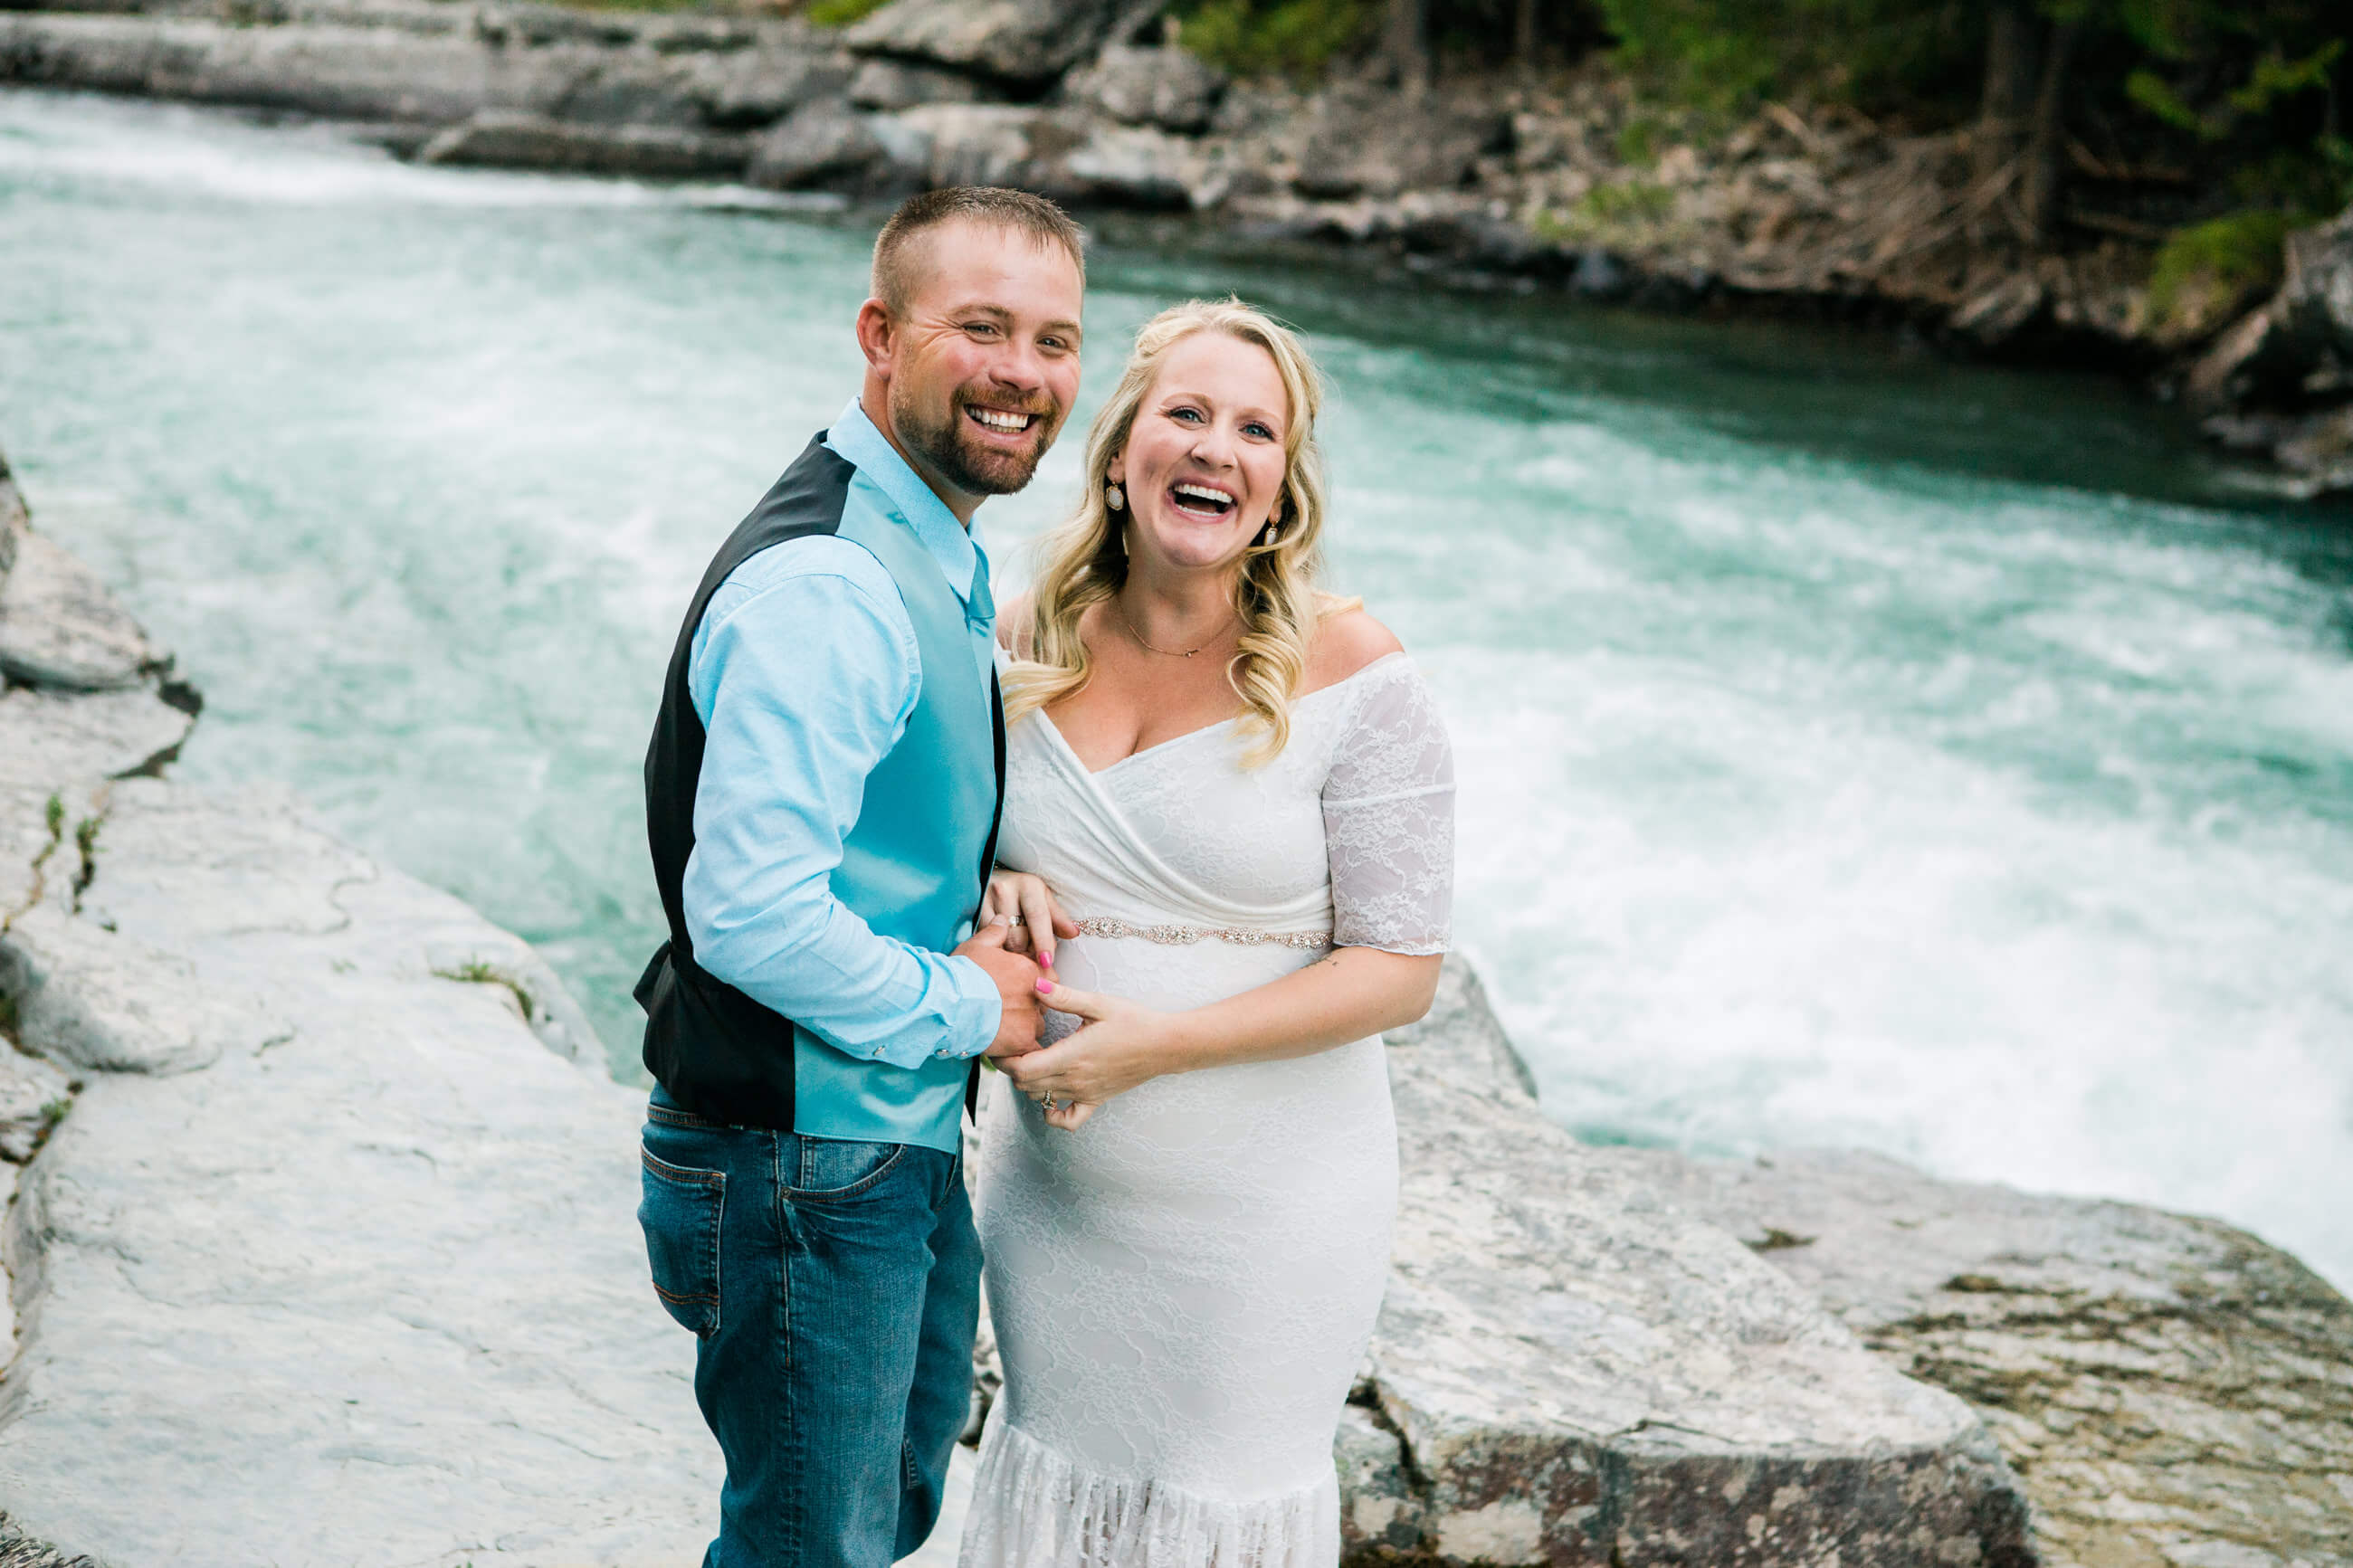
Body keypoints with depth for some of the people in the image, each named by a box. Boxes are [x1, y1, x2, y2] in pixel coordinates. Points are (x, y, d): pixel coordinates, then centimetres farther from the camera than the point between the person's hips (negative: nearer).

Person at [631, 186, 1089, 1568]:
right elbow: (754, 918, -30)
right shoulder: (825, 587, -25)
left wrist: (980, 913, 2)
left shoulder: (939, 559, 9)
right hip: (803, 1176, -10)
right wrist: (967, 1006, -16)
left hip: (906, 1146, 10)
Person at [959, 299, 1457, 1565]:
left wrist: (1161, 1042, -21)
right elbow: (964, 838, 16)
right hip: (1052, 1186, 4)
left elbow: (1400, 971, -14)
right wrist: (990, 897, -9)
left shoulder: (1346, 673, -14)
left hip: (1264, 1204, -4)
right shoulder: (1031, 643, -1)